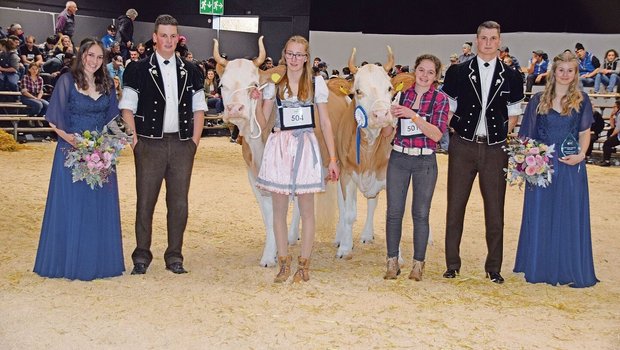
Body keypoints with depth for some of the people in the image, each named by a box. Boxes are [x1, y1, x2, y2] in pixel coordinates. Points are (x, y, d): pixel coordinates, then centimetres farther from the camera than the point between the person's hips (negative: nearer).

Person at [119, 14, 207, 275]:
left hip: (182, 144, 3)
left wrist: (195, 140, 2)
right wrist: (135, 140, -8)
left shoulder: (190, 72, 11)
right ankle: (141, 257, 12)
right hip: (150, 143, -2)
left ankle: (174, 257, 15)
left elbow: (199, 109, 13)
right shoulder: (138, 70, 3)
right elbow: (127, 108, 1)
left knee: (179, 202, 5)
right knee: (145, 202, 2)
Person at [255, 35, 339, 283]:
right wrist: (257, 101, -11)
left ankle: (304, 265, 15)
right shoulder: (273, 83, 6)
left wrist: (332, 159, 1)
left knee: (307, 209, 4)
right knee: (279, 209, 6)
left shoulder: (317, 83, 4)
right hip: (279, 148, 1)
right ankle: (283, 264, 17)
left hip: (305, 148, -1)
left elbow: (325, 123, 4)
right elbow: (262, 122, 7)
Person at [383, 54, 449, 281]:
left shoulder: (440, 99, -1)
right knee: (394, 212, 3)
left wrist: (412, 115, -21)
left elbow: (437, 135, -13)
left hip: (425, 162, -2)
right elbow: (386, 133, 7)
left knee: (420, 214, 4)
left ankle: (418, 264, 15)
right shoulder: (401, 94, 6)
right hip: (398, 159, 2)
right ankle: (392, 262, 15)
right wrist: (390, 115, -13)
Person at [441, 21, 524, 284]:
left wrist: (502, 136, -1)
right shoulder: (458, 72, 4)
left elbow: (513, 114, 10)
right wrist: (459, 130, -1)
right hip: (463, 147, 0)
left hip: (495, 150, 1)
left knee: (495, 211, 5)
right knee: (455, 206, 4)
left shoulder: (511, 77, 6)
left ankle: (494, 268, 16)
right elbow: (447, 108, 7)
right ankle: (452, 264, 14)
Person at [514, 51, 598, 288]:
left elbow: (585, 133, 4)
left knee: (570, 217, 2)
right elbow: (528, 134, 6)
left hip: (571, 165, -1)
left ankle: (569, 270, 12)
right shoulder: (539, 100, 6)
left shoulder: (582, 100, 5)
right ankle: (540, 267, 16)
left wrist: (580, 155, -13)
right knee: (540, 216, 5)